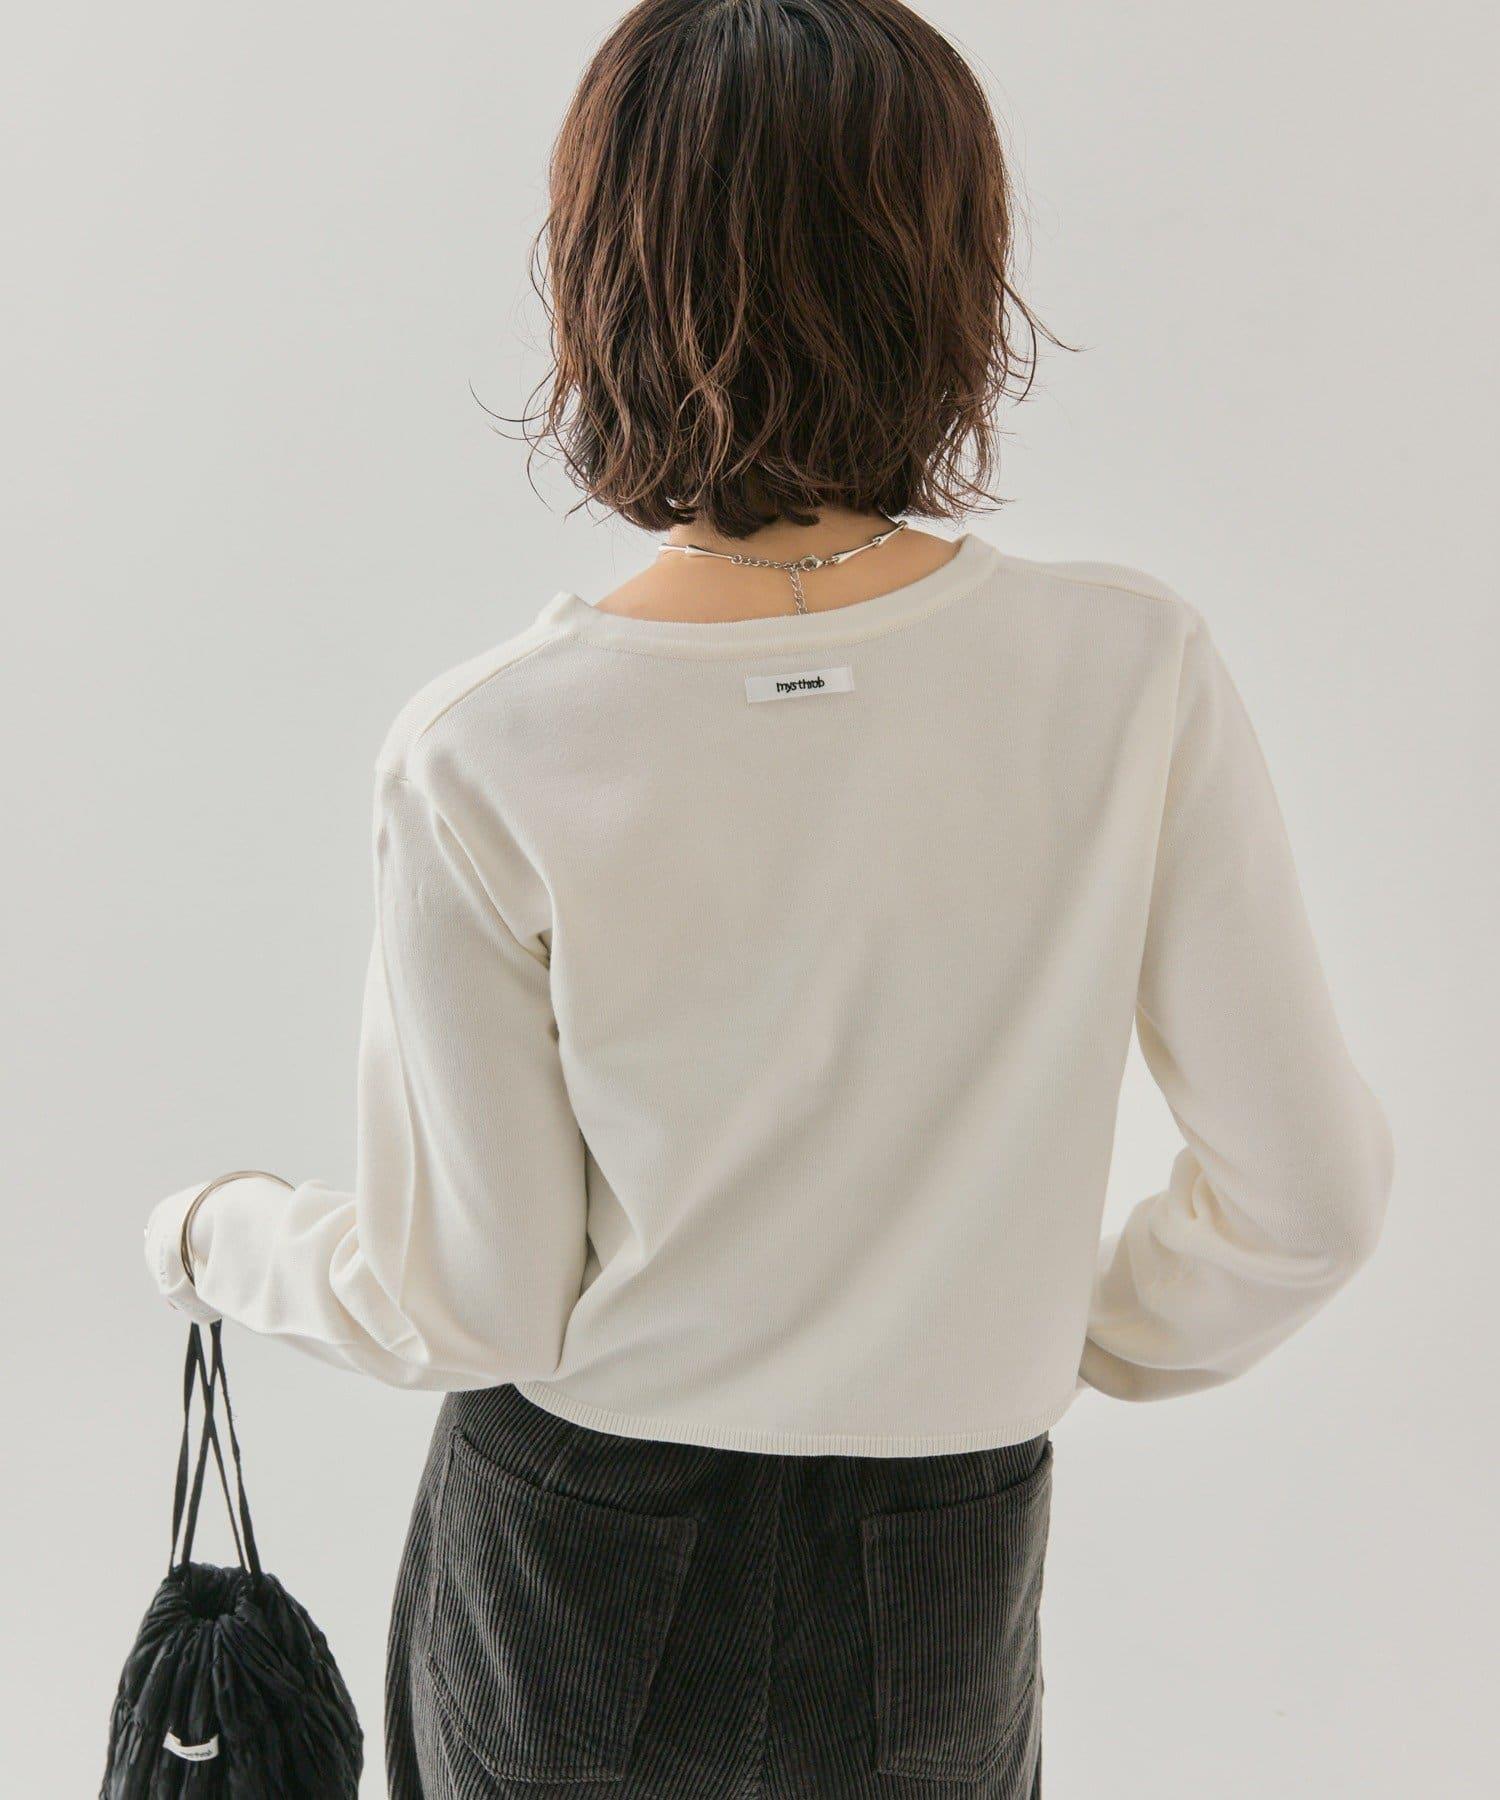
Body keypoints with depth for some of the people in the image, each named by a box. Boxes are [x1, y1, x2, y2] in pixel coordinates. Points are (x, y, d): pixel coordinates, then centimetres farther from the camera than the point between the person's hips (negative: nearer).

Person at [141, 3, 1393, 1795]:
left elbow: (464, 1307, -12)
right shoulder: (1136, 675, -18)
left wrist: (215, 1238, 8)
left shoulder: (482, 765, -21)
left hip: (566, 1578, 0)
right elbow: (1306, 1193, -10)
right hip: (933, 1589, 1)